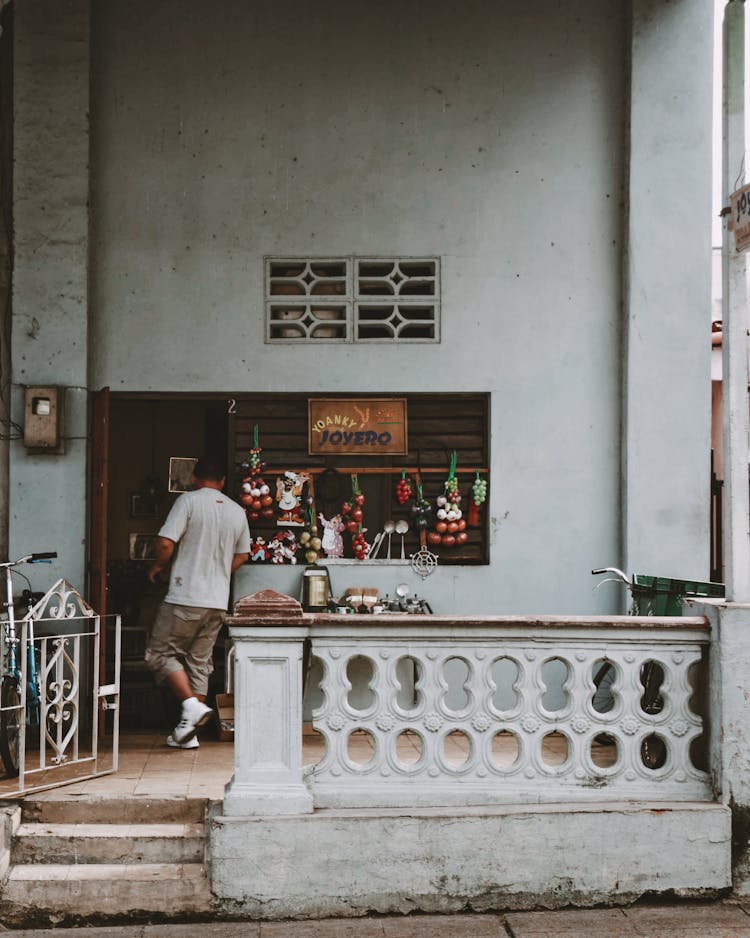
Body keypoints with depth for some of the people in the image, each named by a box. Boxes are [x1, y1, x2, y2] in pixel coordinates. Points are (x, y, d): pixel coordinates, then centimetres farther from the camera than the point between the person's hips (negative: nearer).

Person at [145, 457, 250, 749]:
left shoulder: (188, 500, -7)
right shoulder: (237, 511, 11)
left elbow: (166, 542, -15)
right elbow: (242, 555, 18)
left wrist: (156, 566, 4)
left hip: (185, 597, -6)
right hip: (218, 601, 6)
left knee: (160, 654, 4)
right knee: (200, 662, 11)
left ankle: (193, 705, -13)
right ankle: (188, 733, 11)